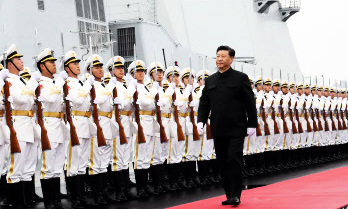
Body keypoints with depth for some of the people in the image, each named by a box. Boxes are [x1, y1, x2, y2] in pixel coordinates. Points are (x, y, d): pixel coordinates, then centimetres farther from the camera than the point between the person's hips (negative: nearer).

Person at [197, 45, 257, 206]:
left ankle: (236, 195, -2)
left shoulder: (240, 78, -1)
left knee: (234, 160, -9)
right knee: (223, 163, 7)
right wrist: (201, 121, -1)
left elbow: (250, 103, -1)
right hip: (218, 130, 5)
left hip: (236, 129, -5)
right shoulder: (210, 81, 12)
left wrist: (252, 124, -5)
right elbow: (204, 103, 14)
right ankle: (229, 195, 16)